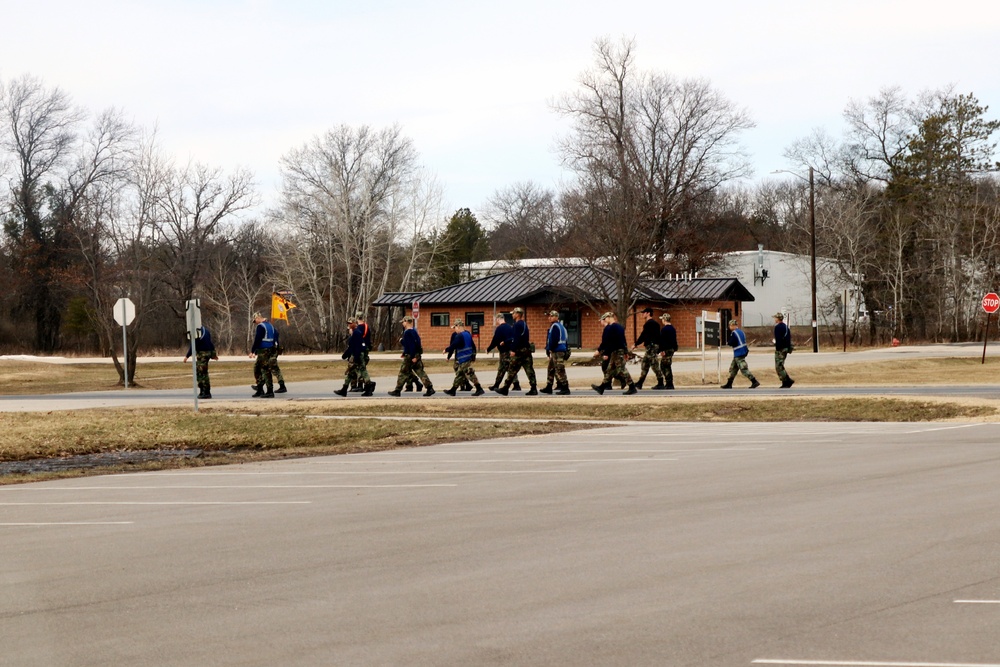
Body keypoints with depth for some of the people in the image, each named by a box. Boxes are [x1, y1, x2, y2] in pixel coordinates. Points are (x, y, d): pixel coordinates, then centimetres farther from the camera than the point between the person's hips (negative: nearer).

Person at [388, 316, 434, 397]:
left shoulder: (408, 332, -16)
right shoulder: (413, 331, 14)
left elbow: (411, 345, -22)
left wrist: (413, 356, -24)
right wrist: (404, 353, 26)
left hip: (410, 356, -9)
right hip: (416, 355, 9)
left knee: (403, 373, 0)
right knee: (420, 371, 7)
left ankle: (397, 391, 6)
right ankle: (430, 388, 0)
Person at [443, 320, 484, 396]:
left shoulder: (460, 336, -14)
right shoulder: (468, 334, 14)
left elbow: (454, 345, -19)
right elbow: (473, 346, 18)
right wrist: (473, 356, 25)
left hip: (464, 359, -10)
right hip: (468, 357, 10)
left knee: (470, 374, -11)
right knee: (459, 374, 14)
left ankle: (479, 389, -14)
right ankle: (453, 390, 20)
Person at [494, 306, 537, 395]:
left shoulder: (517, 324, -12)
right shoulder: (524, 324, 18)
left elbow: (517, 338, -20)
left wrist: (513, 350, -20)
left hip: (519, 351, -9)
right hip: (527, 350, 9)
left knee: (512, 370, -1)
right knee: (529, 369, 4)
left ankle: (505, 389, 5)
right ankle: (534, 389, -1)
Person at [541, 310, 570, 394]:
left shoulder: (555, 326, -13)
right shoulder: (560, 326, 19)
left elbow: (553, 340, -20)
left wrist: (549, 349, -10)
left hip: (557, 352, -11)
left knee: (560, 370, -10)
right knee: (551, 369, 18)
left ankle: (565, 388, -11)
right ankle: (548, 387, 25)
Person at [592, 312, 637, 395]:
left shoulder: (610, 328, -13)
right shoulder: (620, 327, 14)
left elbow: (605, 342, -16)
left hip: (616, 351, -10)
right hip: (622, 350, 10)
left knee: (621, 369, -9)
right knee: (611, 369, 14)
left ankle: (632, 388, -11)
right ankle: (602, 387, 21)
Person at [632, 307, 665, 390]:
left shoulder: (648, 323, -13)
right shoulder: (655, 323, 17)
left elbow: (643, 335, -17)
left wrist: (636, 344, -10)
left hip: (651, 346, -10)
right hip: (655, 345, 10)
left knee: (655, 364, -8)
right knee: (645, 364, 12)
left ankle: (660, 383, -7)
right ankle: (640, 383, 15)